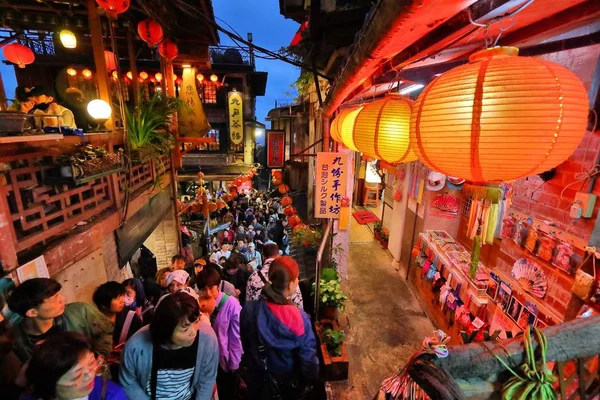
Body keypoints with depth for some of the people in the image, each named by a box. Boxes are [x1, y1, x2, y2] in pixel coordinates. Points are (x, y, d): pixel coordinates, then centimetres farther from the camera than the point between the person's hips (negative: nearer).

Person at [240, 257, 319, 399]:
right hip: (288, 387, -2)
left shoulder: (248, 310, -21)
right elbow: (308, 359, -21)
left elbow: (245, 346, -3)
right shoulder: (299, 318, -31)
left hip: (256, 382, 3)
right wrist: (313, 379, -1)